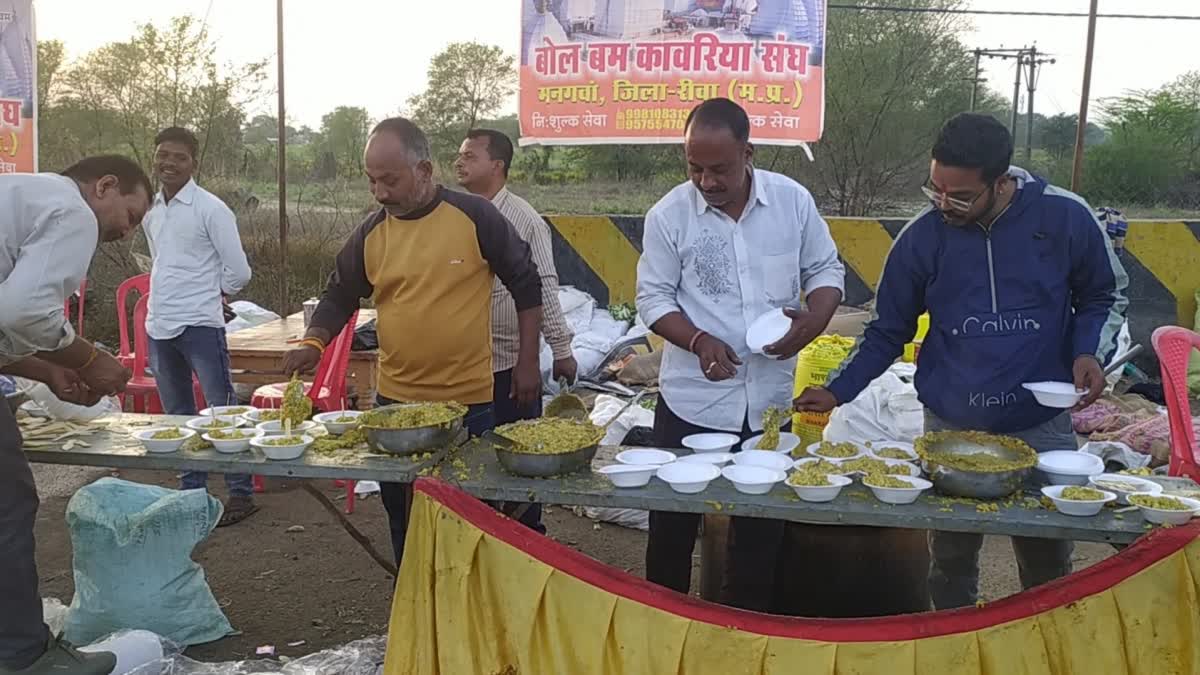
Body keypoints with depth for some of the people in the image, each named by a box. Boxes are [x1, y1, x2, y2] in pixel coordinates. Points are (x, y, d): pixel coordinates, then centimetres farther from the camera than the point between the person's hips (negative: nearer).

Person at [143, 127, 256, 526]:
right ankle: (192, 489, 26)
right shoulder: (150, 209, 12)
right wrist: (170, 297, 15)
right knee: (177, 414, 15)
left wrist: (207, 297, 3)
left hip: (199, 325, -7)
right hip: (158, 326, 7)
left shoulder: (210, 209, -9)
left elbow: (238, 272, -9)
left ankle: (241, 493, 7)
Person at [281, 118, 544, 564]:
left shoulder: (476, 217, -9)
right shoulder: (370, 233, 2)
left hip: (470, 399, -3)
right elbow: (339, 296, 10)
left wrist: (528, 362, -4)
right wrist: (314, 343, -9)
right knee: (403, 518, 14)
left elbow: (526, 285, -2)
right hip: (396, 401, 4)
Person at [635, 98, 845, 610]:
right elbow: (653, 296, -4)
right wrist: (698, 342, -21)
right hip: (693, 400, -2)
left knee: (762, 526, 15)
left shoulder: (793, 200, -3)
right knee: (673, 522, 9)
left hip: (770, 400, 2)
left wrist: (813, 321, -15)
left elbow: (826, 270, 5)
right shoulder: (669, 214, -8)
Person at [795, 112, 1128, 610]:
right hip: (950, 427, 0)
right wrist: (837, 390, -7)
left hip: (1042, 424, 0)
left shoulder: (1064, 217, -9)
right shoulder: (922, 236, -7)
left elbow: (1104, 297, 8)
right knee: (951, 561, 11)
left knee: (1047, 563, 12)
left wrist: (1089, 351, -11)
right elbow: (887, 331, 3)